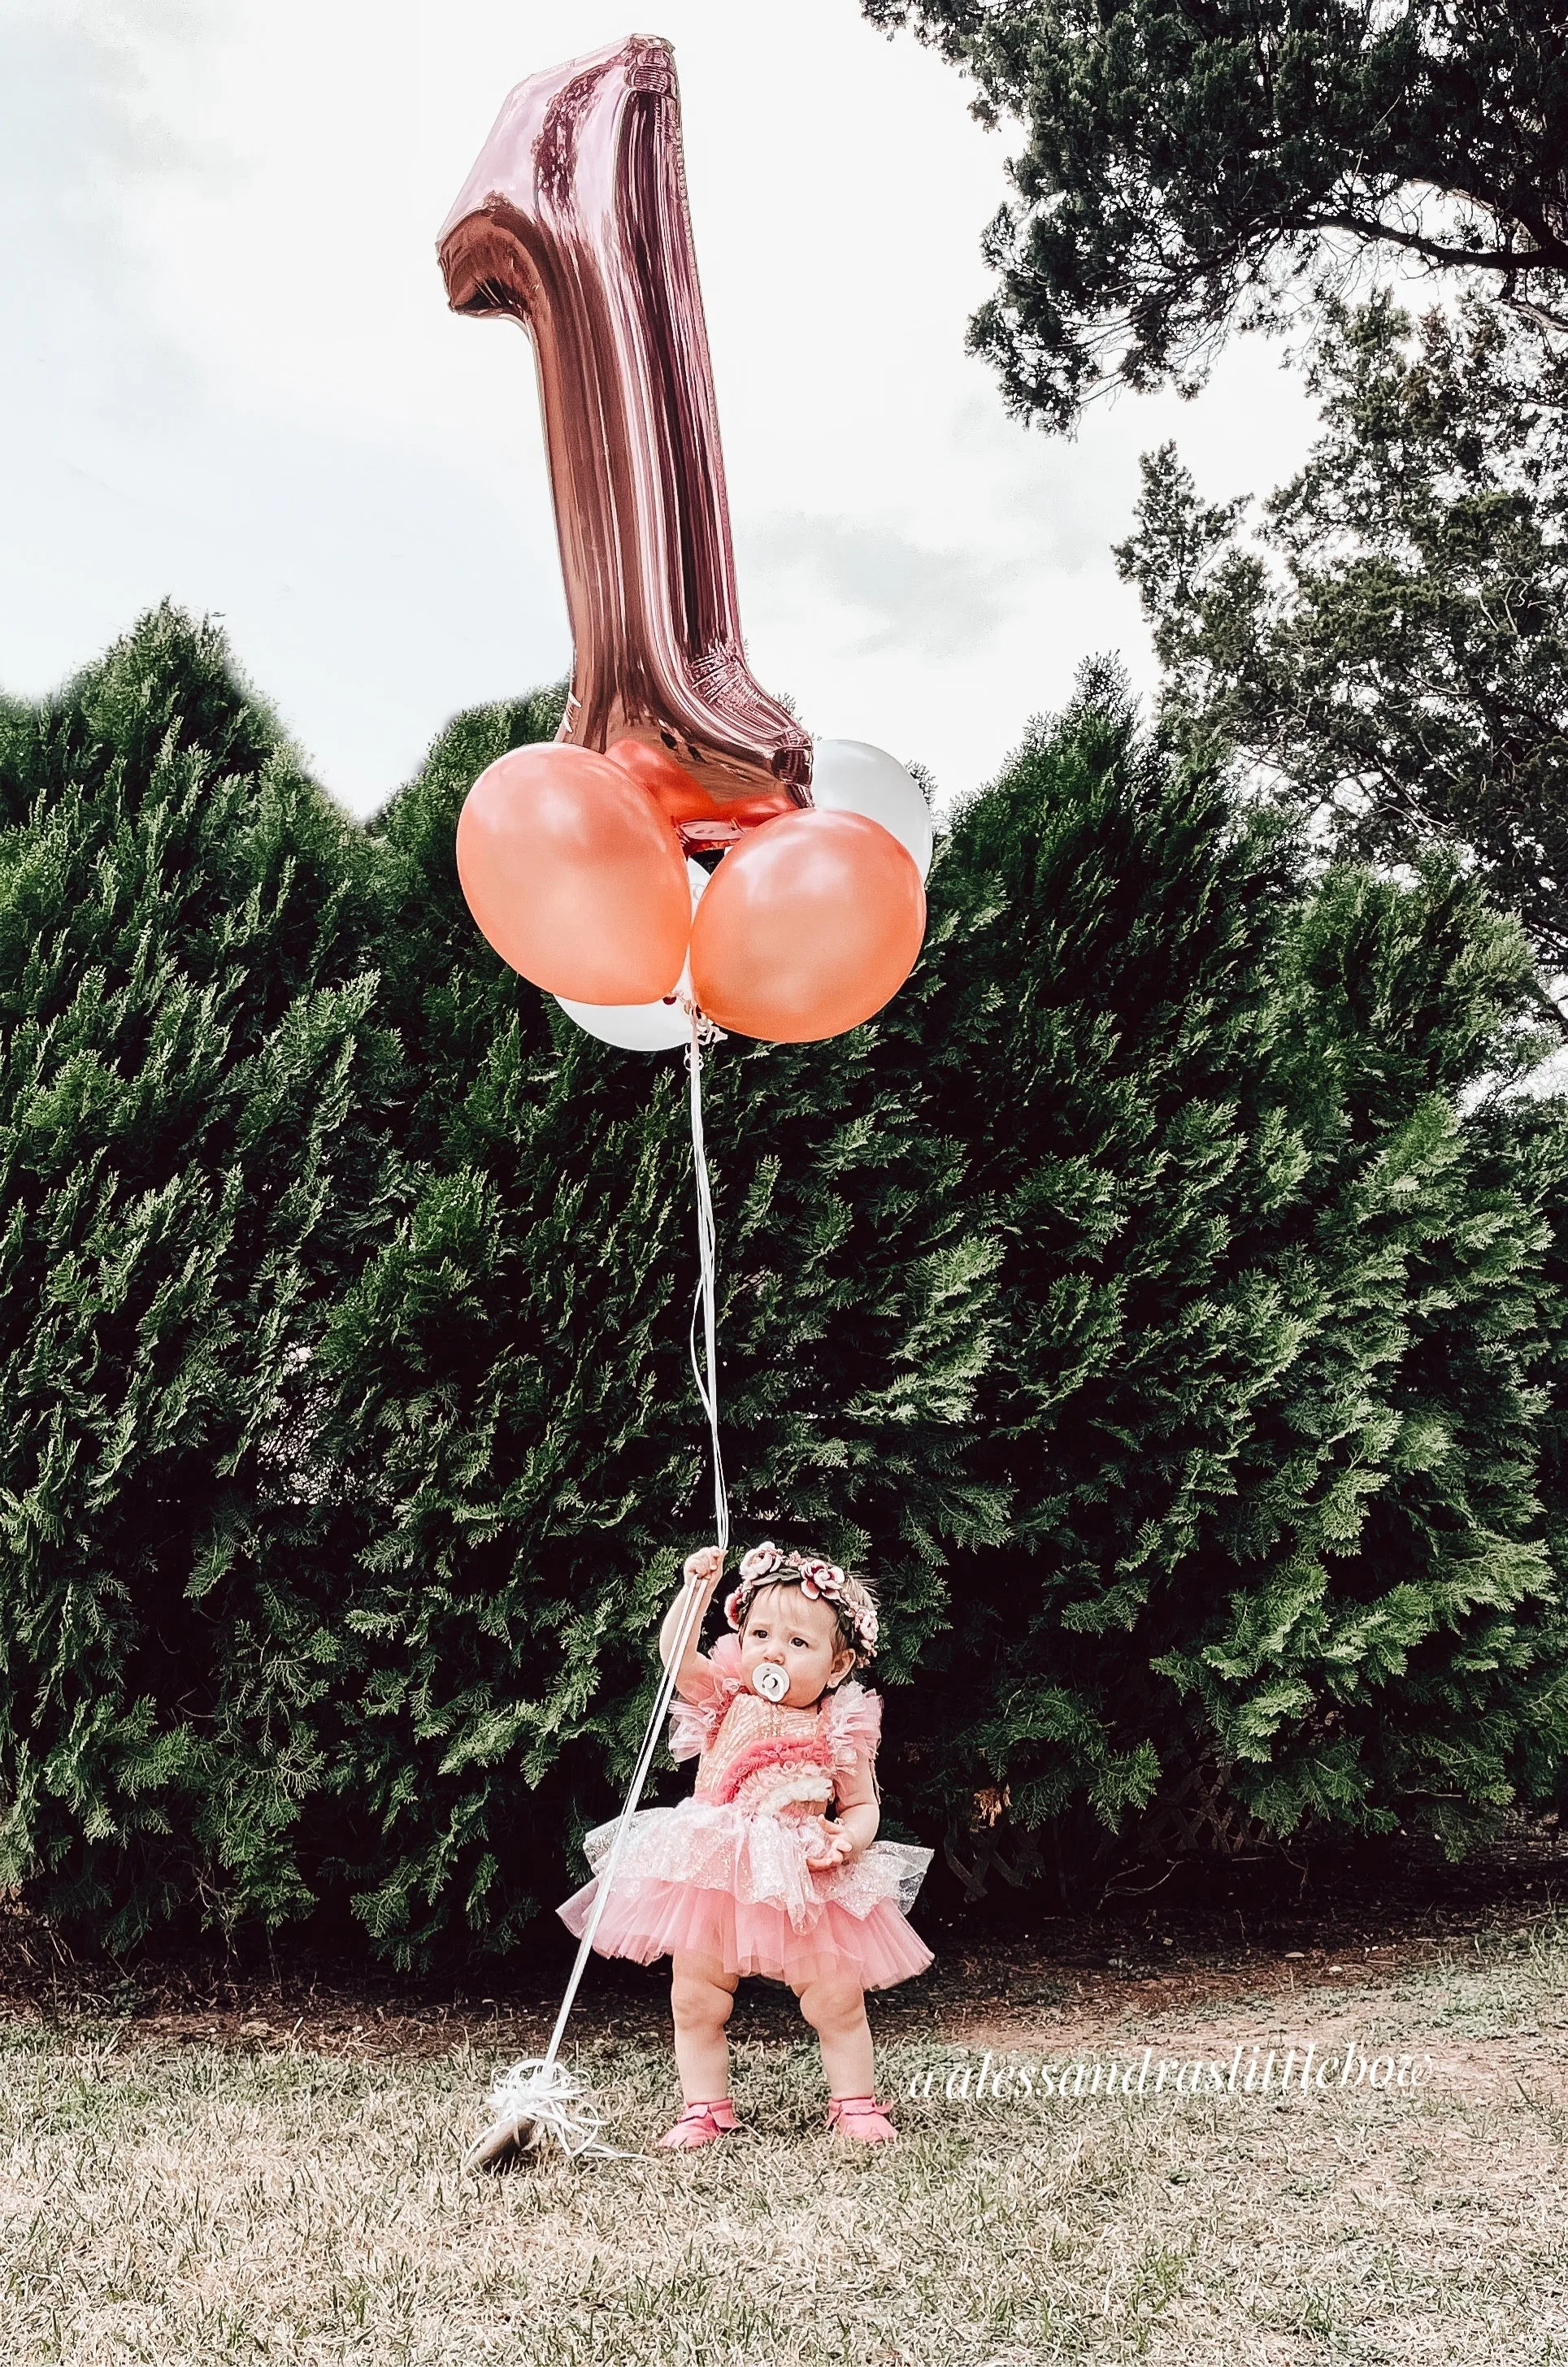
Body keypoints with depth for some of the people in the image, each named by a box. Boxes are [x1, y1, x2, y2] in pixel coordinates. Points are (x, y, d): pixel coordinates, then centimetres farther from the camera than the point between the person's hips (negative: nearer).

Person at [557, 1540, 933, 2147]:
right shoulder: (727, 1700, 1)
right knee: (696, 2002, 7)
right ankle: (705, 2109, 23)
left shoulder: (841, 1731, -4)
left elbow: (862, 1807, 3)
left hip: (804, 1887, -2)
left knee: (836, 2001, 2)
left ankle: (856, 2104, 22)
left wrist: (846, 1840, -18)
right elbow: (676, 1655, -12)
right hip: (712, 1878, 2)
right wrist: (698, 1588, -21)